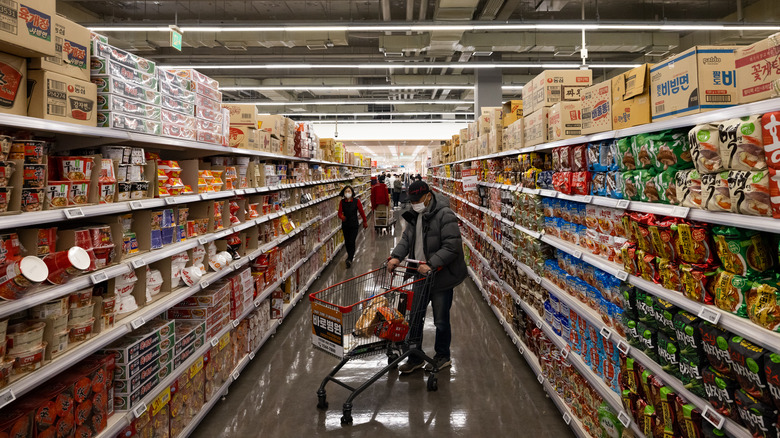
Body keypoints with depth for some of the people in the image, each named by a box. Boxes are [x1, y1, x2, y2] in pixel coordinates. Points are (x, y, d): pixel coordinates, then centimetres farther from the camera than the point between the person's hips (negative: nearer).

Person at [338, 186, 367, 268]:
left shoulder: (356, 201, -8)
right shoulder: (342, 202, -3)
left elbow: (361, 212, 2)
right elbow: (339, 213, -6)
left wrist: (365, 222, 12)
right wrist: (342, 216, -30)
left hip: (354, 225, -3)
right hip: (345, 225, 3)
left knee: (351, 242, -10)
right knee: (347, 242, 14)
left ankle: (350, 259, -10)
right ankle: (350, 254, 38)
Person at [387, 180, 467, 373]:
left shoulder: (445, 216, -19)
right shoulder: (415, 215, 7)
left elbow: (452, 247, -23)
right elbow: (406, 238, 9)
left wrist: (431, 264, -31)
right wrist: (396, 256, -9)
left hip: (441, 277, -7)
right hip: (421, 276, 7)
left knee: (441, 321, 9)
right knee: (414, 318, 13)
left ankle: (443, 357, 30)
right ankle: (415, 359, 27)